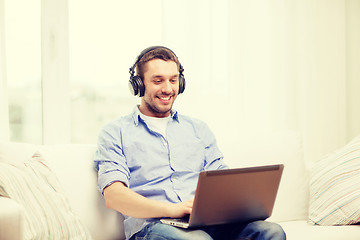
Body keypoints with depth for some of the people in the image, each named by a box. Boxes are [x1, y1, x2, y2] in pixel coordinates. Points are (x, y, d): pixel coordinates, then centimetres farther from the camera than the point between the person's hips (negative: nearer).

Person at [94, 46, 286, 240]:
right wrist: (172, 209, -20)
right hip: (151, 224, -4)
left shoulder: (198, 128, 26)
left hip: (206, 223, 5)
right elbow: (113, 196, -4)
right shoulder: (115, 133, 12)